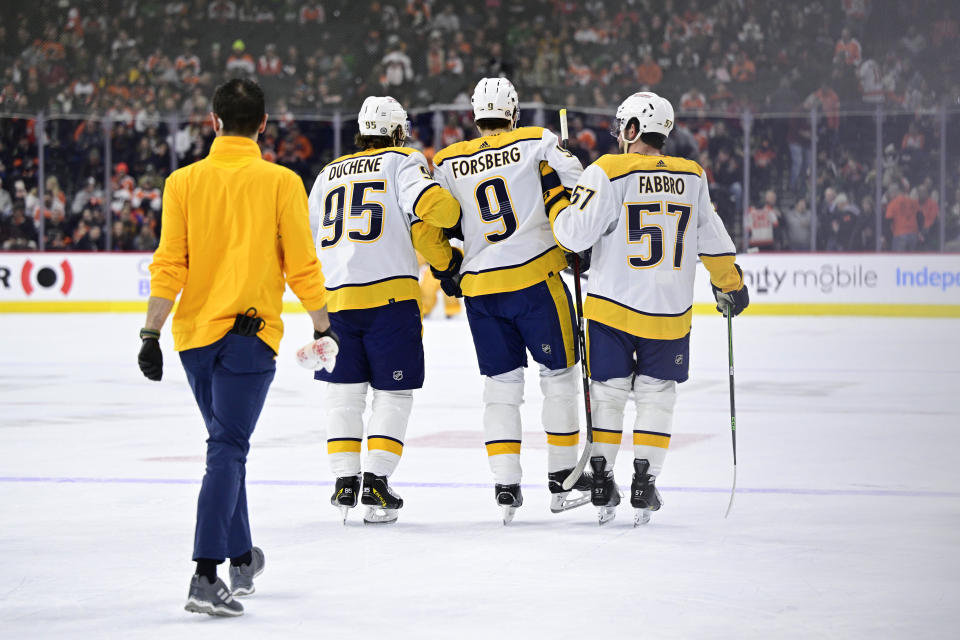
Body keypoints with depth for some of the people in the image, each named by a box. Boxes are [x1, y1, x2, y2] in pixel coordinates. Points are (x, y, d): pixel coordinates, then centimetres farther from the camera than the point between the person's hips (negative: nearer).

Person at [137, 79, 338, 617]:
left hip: (195, 334, 4)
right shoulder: (281, 183, -5)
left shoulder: (184, 182, 2)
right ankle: (206, 576, -19)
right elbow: (302, 266, -3)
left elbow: (169, 267, -2)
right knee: (227, 449, -7)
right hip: (250, 333, -4)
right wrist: (323, 329, 8)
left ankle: (240, 555, 32)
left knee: (227, 443, 20)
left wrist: (152, 334, 0)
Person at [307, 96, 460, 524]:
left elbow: (308, 238, 20)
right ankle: (376, 481, -5)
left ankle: (345, 479, 6)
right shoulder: (403, 161, 5)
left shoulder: (329, 174, 20)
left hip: (335, 296, 4)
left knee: (344, 392, 13)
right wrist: (447, 259, 2)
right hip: (390, 295, -4)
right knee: (393, 393, 5)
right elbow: (427, 207, -13)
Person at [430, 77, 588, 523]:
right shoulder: (535, 143, 0)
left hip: (479, 287, 3)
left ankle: (505, 485, 2)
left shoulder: (449, 162, 7)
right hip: (536, 278, -3)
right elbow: (575, 187, -8)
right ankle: (562, 478, 15)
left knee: (501, 384, 10)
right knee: (558, 374, 11)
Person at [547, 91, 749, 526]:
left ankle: (601, 482, 12)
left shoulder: (608, 173, -11)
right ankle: (644, 485, 7)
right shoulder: (692, 177, 2)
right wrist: (731, 284, 24)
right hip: (670, 312, 2)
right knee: (657, 395, 12)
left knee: (608, 393, 11)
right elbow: (712, 241, 10)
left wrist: (557, 199, 5)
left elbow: (574, 234, -14)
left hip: (611, 308, -2)